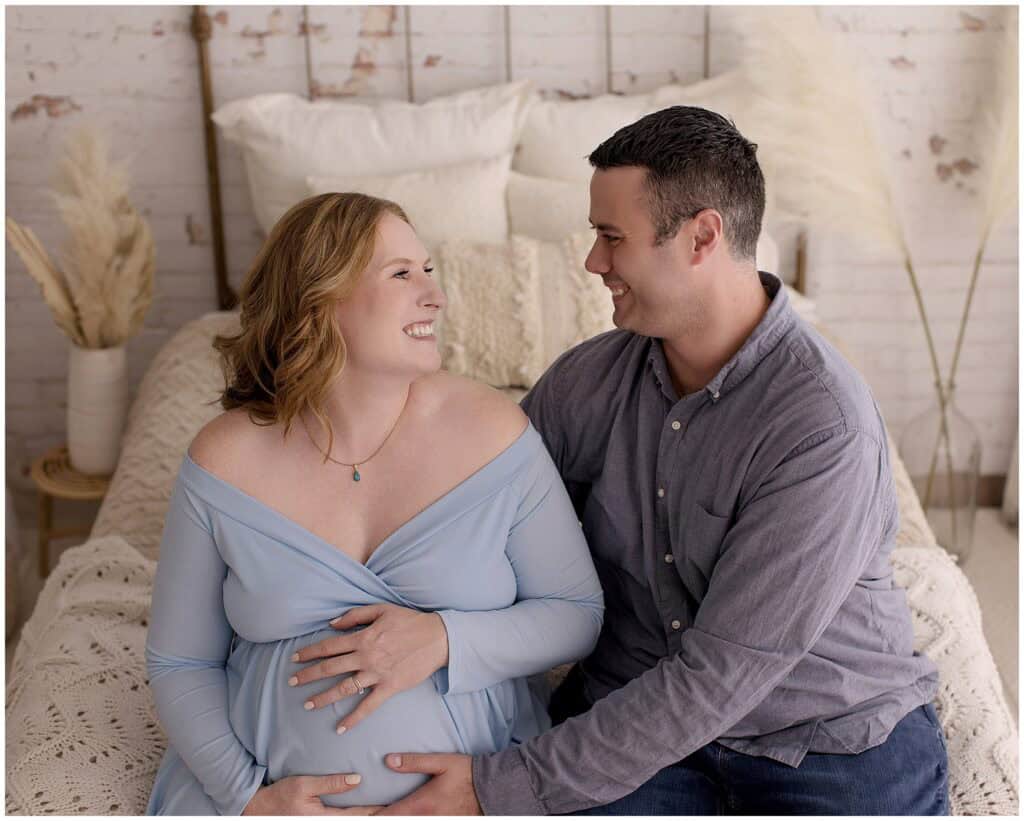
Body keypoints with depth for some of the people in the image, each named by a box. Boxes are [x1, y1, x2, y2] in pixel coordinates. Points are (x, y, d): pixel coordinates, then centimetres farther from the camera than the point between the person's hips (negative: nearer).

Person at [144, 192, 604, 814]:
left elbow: (580, 615, 0)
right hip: (277, 793, 0)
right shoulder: (224, 461, -3)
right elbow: (179, 663, 5)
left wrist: (446, 641, -15)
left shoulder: (493, 430, -4)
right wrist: (249, 791, -9)